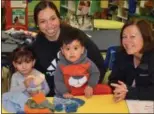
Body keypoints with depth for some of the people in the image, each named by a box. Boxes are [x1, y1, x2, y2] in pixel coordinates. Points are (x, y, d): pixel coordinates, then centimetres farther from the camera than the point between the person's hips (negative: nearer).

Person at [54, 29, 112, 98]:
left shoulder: (87, 62, -10)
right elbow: (58, 81, -8)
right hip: (70, 94, 0)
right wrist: (65, 92, -22)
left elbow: (95, 73, -1)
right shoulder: (61, 65, -11)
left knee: (107, 89, -9)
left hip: (86, 89, 1)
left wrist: (90, 86, -15)